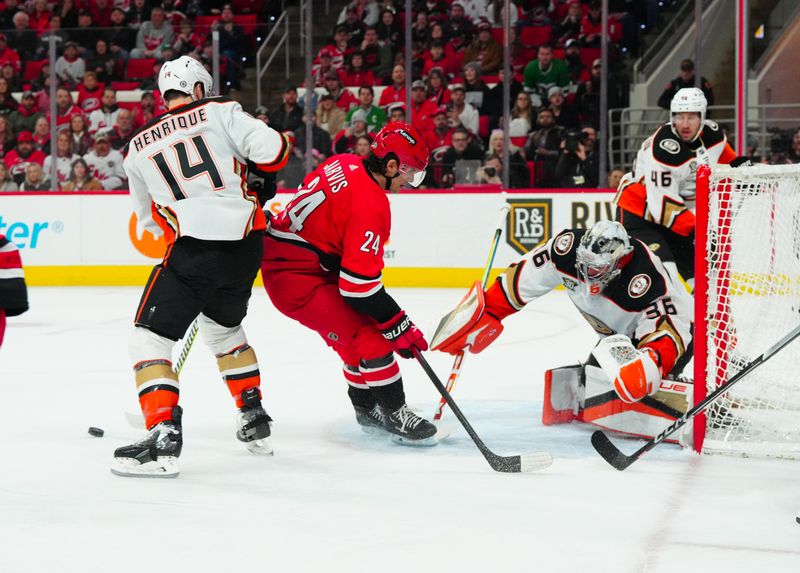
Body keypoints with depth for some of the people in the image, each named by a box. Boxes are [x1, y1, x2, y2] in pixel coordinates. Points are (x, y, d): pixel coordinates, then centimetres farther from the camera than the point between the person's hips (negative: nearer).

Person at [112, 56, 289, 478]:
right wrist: (258, 172, 18)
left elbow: (151, 221, 24)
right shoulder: (221, 112, 9)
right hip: (246, 244, 3)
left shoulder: (137, 148, 15)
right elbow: (271, 149, -4)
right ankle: (254, 419, 32)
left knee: (150, 337, 0)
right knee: (223, 327, 27)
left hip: (192, 249, -3)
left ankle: (163, 437, -17)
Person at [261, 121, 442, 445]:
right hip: (295, 278, -10)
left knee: (353, 338, 18)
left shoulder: (347, 164, 1)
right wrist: (399, 326, -17)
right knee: (369, 334, -10)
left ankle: (368, 409, 29)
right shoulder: (370, 205, -24)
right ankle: (395, 415, -3)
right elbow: (359, 284, -25)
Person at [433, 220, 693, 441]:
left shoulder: (646, 278, -39)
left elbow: (669, 330, -39)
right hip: (620, 333, 7)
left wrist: (652, 360, -57)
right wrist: (487, 312, -9)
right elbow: (524, 277, -11)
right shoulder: (569, 247, -23)